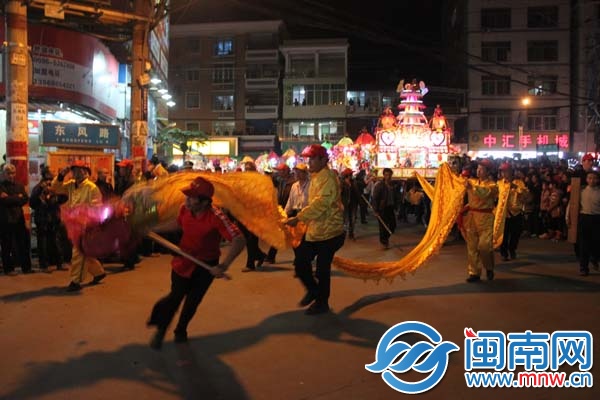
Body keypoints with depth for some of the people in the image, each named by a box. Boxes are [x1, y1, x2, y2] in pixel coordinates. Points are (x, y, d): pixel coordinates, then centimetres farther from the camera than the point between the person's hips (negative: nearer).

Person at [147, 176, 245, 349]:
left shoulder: (216, 217, -31)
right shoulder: (184, 209, -15)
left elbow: (239, 241, -35)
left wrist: (223, 266, -41)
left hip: (206, 265, -2)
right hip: (184, 260, 2)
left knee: (193, 300, 13)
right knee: (176, 296, 1)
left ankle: (181, 330, 40)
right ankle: (160, 330, 26)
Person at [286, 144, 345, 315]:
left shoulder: (327, 178, -19)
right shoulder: (316, 177, 13)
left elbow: (320, 204, -29)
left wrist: (298, 218, -31)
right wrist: (305, 222, 19)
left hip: (328, 231, -9)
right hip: (314, 230, 9)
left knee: (322, 269, 3)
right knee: (300, 262, 9)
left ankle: (322, 303, 20)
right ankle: (313, 290, 32)